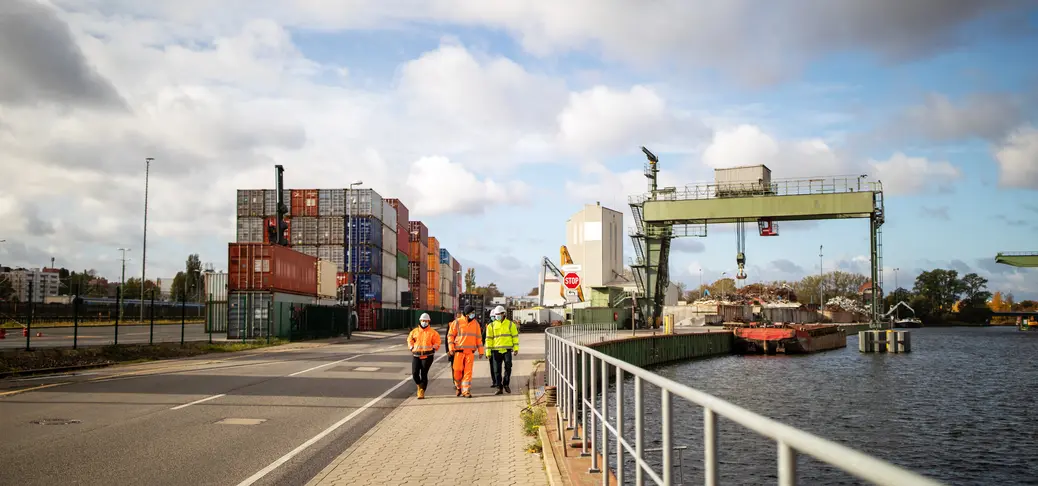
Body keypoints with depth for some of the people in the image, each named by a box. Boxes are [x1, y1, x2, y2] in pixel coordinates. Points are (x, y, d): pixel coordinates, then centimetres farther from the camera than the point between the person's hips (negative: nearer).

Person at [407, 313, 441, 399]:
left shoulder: (432, 332, 3)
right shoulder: (415, 331, 11)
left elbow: (437, 343, 6)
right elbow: (410, 340, 20)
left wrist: (432, 349, -6)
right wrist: (412, 348, 8)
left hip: (427, 356, -3)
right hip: (416, 355, 3)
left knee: (424, 374, -5)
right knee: (415, 373, -4)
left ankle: (421, 392, 1)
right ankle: (419, 385, 26)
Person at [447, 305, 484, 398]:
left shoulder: (475, 323, 10)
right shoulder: (457, 322, -2)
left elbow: (478, 337, 14)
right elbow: (450, 335, 0)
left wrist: (480, 351, 11)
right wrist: (451, 348, -9)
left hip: (470, 352, 3)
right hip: (459, 351, -2)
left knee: (468, 371, -2)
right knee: (457, 370, -1)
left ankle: (466, 391, 1)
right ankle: (458, 387, 23)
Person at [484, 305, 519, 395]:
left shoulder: (510, 324, 6)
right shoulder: (491, 325, 7)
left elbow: (515, 336, 6)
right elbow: (489, 339, 6)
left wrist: (516, 348, -1)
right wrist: (488, 351, 1)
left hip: (507, 350, -1)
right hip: (496, 351, 1)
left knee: (508, 367, -4)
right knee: (497, 370, 2)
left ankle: (506, 384, 16)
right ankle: (499, 388, 10)